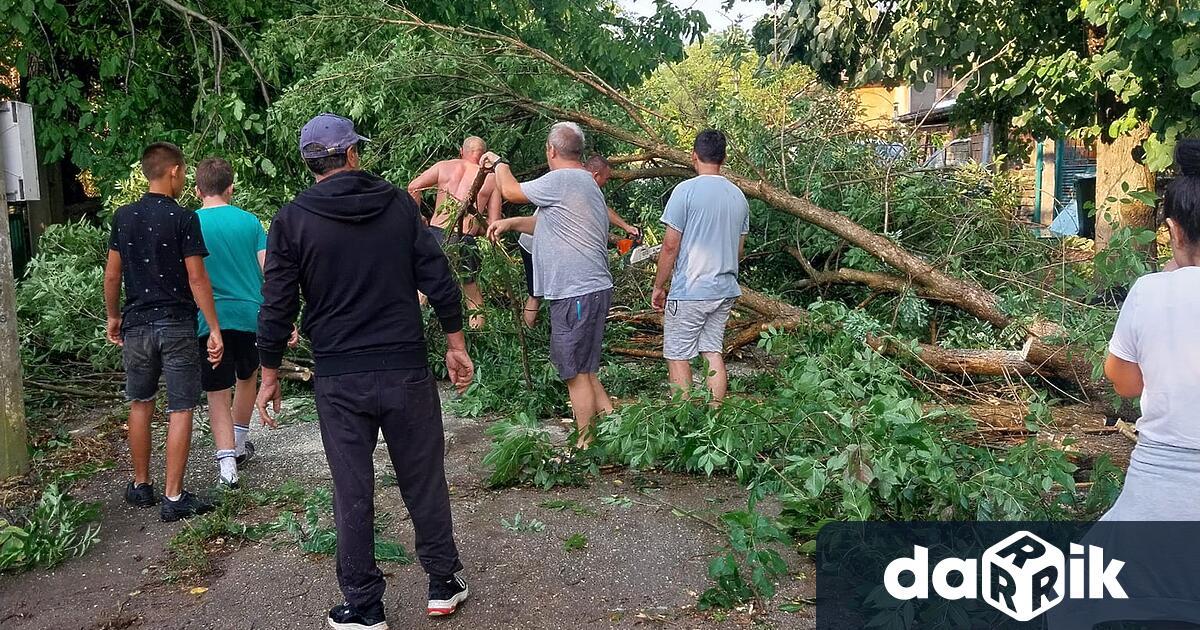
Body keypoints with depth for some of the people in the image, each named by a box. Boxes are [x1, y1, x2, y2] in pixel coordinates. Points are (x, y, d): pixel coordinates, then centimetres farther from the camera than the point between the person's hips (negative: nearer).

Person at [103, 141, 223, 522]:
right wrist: (215, 329, -10)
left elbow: (112, 275, 8)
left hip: (136, 324, 5)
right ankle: (173, 498, 3)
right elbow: (197, 279, -13)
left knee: (140, 404, 18)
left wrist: (113, 317, 21)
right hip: (177, 326, -5)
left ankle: (140, 486, 28)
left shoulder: (123, 217, 4)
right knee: (180, 410, 1)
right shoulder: (183, 219, -11)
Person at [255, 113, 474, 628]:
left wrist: (269, 376, 8)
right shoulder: (398, 203, 1)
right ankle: (444, 584, 25)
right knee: (424, 481, 13)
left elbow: (278, 307, -2)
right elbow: (439, 280, 0)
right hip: (406, 371, 1)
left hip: (338, 381, -1)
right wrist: (456, 345, 10)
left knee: (352, 493, 8)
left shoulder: (292, 220, -3)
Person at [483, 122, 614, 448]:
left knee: (576, 372, -2)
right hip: (589, 288, 10)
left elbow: (511, 190, -2)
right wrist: (511, 222, 15)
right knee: (581, 367, 18)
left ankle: (586, 445, 5)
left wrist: (499, 164, 17)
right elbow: (548, 223, 25)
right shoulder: (585, 182, 18)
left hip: (577, 293, -10)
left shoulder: (562, 180, -14)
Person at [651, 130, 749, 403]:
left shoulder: (685, 191, -12)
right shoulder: (738, 196, 8)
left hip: (689, 291, -6)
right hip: (725, 290, 6)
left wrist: (658, 286, -2)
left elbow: (670, 245, -12)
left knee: (677, 356, 3)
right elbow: (739, 248, 15)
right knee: (713, 353, 12)